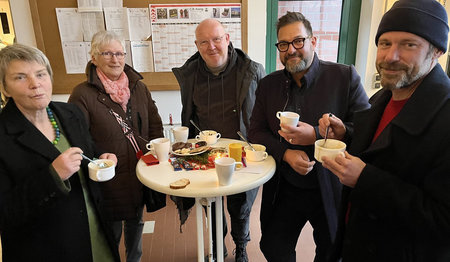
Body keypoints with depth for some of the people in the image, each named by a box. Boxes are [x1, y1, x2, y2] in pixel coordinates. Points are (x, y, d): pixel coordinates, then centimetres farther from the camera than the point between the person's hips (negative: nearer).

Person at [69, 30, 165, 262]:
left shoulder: (138, 87, 3)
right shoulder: (83, 94, -13)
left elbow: (155, 124, 9)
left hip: (141, 173, 5)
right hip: (110, 180, -5)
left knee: (135, 223, 25)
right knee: (112, 232, 13)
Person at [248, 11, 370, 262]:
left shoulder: (345, 76, -9)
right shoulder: (268, 84, 1)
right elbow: (256, 132, 1)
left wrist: (316, 135, -25)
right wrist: (285, 154, -17)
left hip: (332, 190, -2)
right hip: (284, 190, 3)